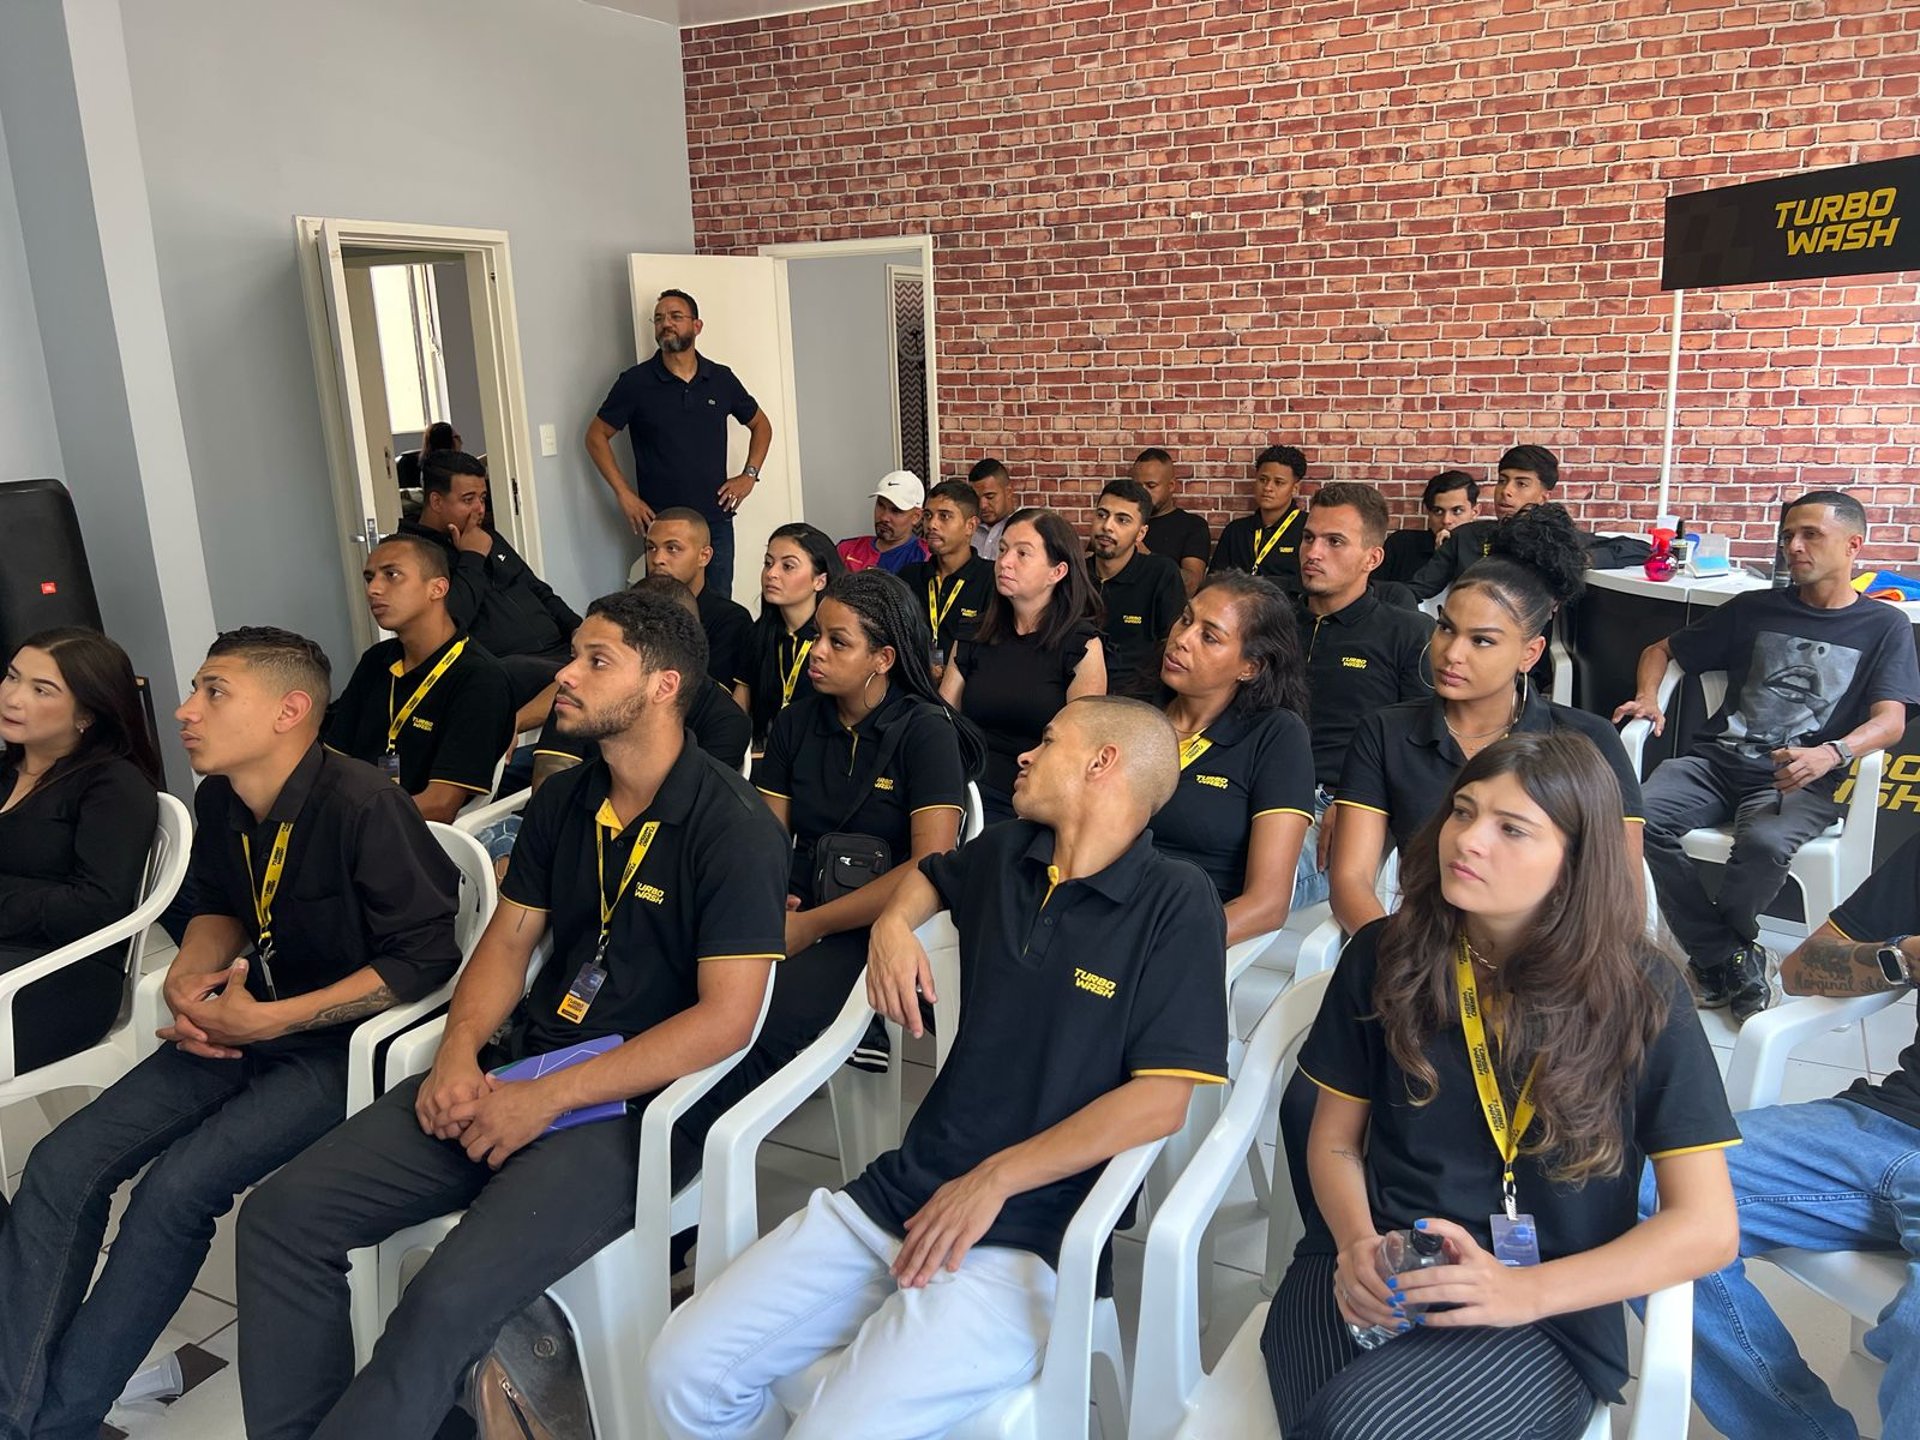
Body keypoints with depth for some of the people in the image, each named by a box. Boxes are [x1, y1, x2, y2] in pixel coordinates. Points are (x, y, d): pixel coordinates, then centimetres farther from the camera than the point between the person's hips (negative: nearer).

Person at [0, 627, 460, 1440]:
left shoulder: (362, 808, -23)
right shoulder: (219, 800, 1)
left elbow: (426, 956, -22)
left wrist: (272, 1020, -21)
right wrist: (187, 978, -3)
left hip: (340, 1043, -8)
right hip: (236, 1027, 8)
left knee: (174, 1190, -22)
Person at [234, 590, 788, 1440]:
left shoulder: (732, 828, -13)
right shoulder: (562, 803, 11)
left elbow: (725, 1019, -18)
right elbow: (507, 941, 15)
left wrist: (546, 1099, -18)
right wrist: (459, 1054, -6)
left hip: (638, 1103, -7)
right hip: (516, 1069, 7)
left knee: (448, 1299, -27)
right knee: (281, 1216, -3)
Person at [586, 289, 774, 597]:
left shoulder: (722, 379, 6)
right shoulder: (636, 382, -2)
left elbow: (760, 425, 20)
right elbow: (596, 436, 3)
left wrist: (749, 475, 6)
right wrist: (624, 494, -5)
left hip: (716, 521, 3)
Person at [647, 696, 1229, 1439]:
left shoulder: (1176, 903, -7)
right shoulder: (1008, 853, 11)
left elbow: (1159, 1101, -13)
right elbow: (930, 873, 35)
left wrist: (993, 1180, -16)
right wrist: (891, 926, 13)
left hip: (1026, 1235, -6)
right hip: (895, 1194, 6)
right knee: (683, 1369, -7)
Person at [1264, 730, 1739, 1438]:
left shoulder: (1639, 995, -5)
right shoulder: (1384, 957, 2)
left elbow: (1707, 1228, -4)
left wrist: (1525, 1290, -17)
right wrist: (1357, 1244, -12)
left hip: (1546, 1322, -2)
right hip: (1368, 1274, 2)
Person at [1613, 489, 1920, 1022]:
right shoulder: (1754, 609, 18)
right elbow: (1661, 649, 24)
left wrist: (1830, 754, -26)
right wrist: (1647, 697, 0)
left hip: (1802, 781, -3)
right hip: (1718, 758, 3)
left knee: (1765, 843, -37)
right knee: (1643, 818, -29)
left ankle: (1714, 954, -5)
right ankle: (1733, 958, -14)